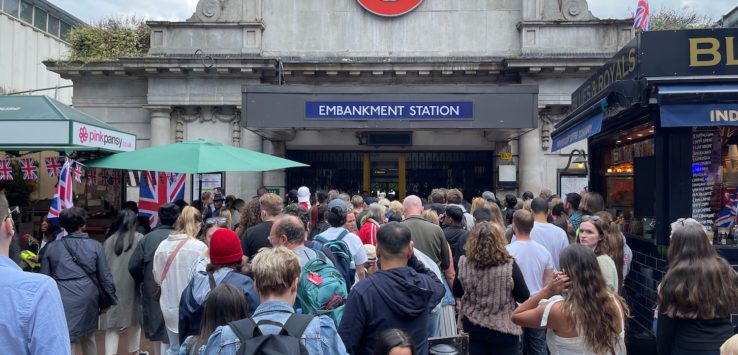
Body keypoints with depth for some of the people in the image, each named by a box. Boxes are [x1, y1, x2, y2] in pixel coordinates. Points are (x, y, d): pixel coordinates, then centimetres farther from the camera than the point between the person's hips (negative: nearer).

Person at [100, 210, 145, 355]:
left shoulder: (109, 240, 5)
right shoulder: (139, 239, -4)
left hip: (111, 289, 2)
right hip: (130, 288, -2)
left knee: (112, 324, 4)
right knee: (133, 321, 14)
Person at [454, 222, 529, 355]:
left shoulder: (464, 263, -12)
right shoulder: (509, 265, -19)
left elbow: (457, 292, 2)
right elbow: (524, 297, -10)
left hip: (474, 326, 3)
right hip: (504, 329, -2)